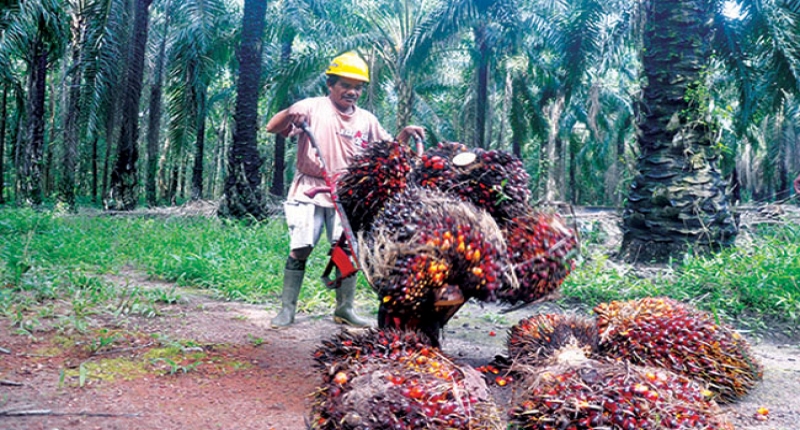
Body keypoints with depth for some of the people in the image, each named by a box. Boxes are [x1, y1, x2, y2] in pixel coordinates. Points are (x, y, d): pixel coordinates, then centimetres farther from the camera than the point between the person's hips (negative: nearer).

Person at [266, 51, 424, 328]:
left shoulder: (366, 120, 10)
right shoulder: (313, 108, -1)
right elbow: (272, 128, -9)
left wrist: (405, 134, -3)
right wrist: (289, 114, -31)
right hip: (310, 189, -3)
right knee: (300, 249, -7)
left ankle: (344, 309, 13)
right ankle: (287, 309, 3)